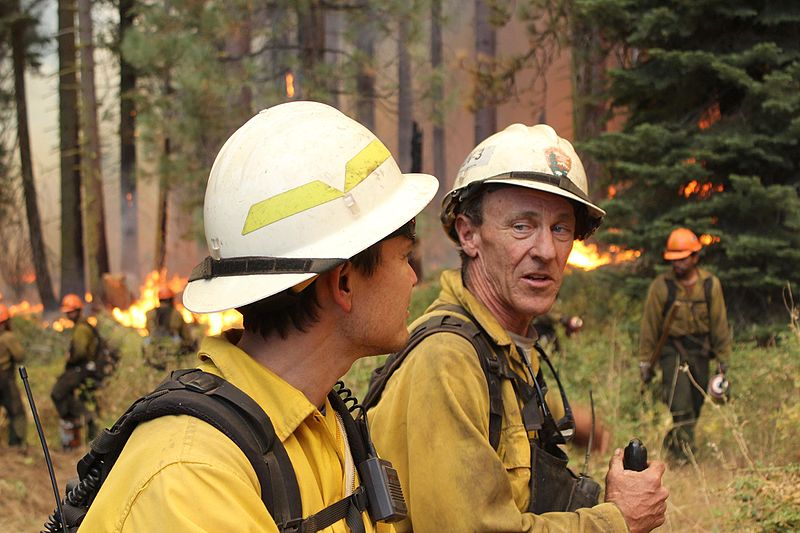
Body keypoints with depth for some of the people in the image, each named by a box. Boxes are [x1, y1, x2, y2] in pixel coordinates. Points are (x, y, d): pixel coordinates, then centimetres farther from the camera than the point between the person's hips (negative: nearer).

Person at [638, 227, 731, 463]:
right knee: (681, 400, -18)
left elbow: (719, 323, 7)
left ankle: (674, 443, 26)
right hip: (671, 349, -3)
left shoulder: (710, 284, -1)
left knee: (696, 400, 8)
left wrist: (723, 358, 7)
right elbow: (650, 325, 0)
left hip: (700, 350, 3)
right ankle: (685, 444, -10)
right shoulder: (661, 286, -7)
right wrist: (645, 361, 1)